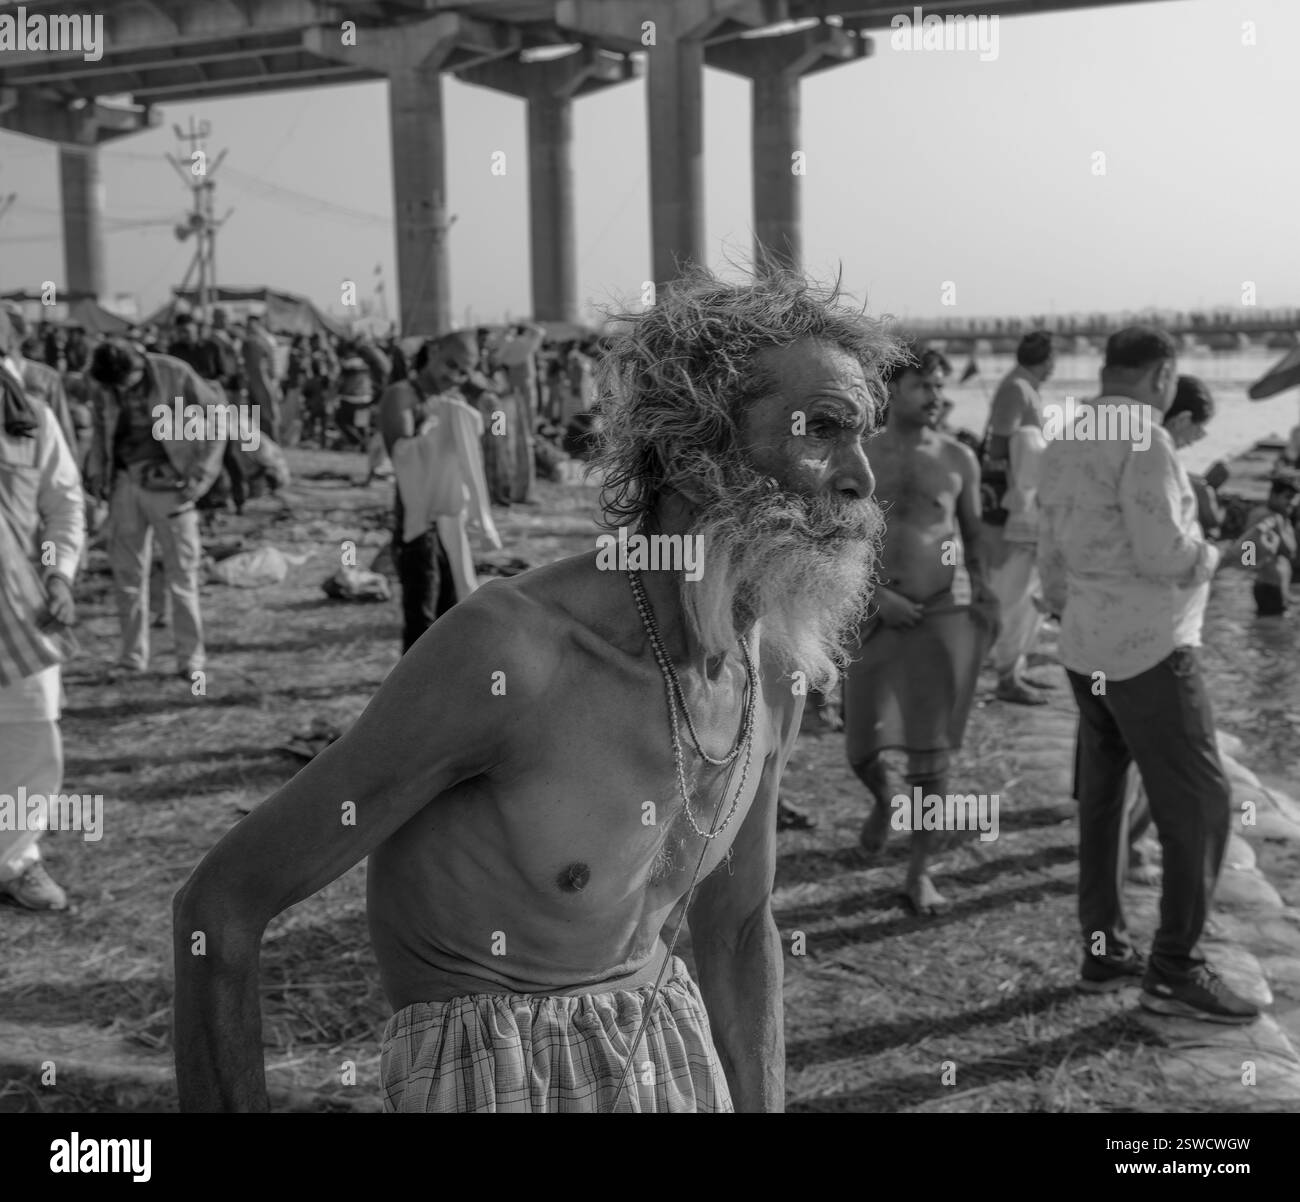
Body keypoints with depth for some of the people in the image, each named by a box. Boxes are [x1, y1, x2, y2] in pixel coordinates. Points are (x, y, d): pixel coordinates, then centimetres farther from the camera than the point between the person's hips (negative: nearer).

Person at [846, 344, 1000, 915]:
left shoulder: (958, 458, 2)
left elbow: (973, 533, 14)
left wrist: (984, 594, -1)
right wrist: (876, 594, -18)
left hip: (944, 617, 0)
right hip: (875, 619, 0)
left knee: (930, 751, -3)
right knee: (863, 748, 8)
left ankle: (919, 873, 10)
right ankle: (883, 798, 44)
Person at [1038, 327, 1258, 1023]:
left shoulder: (1062, 449, 10)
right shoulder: (1143, 440, -16)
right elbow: (1166, 555, -21)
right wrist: (1209, 555, -1)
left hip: (1087, 652, 9)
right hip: (1150, 652, -9)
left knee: (1101, 799, 14)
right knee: (1198, 807, -2)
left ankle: (1103, 951, 21)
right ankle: (1174, 970, 2)